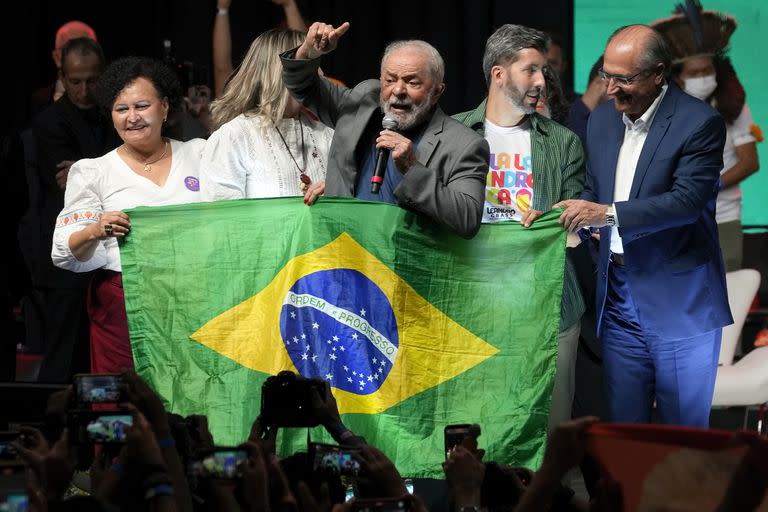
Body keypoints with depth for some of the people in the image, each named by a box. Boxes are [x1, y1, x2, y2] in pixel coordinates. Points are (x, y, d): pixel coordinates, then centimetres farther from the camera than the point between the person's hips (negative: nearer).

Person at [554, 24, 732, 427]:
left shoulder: (699, 123, -12)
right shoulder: (602, 120, 9)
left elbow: (687, 201, -21)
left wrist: (607, 213, -26)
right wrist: (575, 217, -1)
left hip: (679, 301, -6)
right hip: (619, 296, 6)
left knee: (683, 427, 1)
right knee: (623, 425, 8)